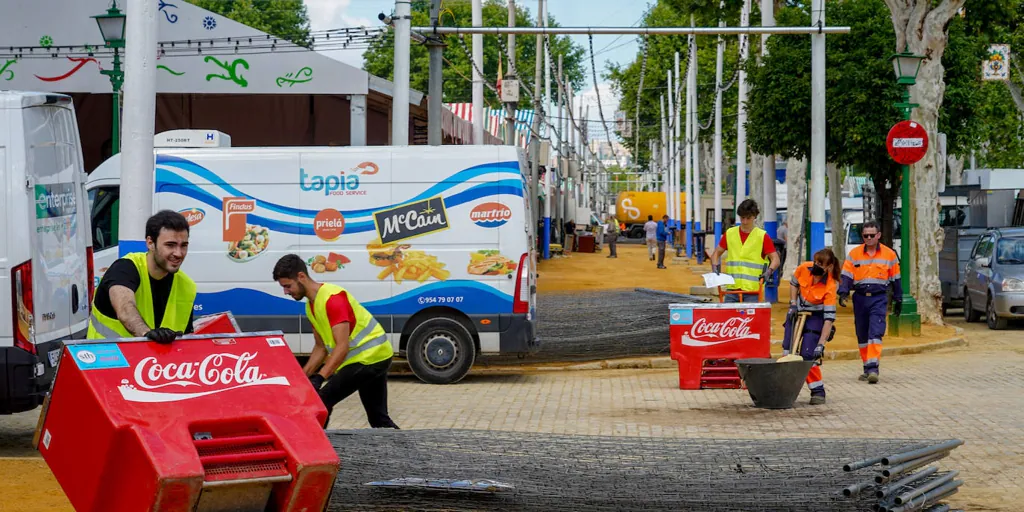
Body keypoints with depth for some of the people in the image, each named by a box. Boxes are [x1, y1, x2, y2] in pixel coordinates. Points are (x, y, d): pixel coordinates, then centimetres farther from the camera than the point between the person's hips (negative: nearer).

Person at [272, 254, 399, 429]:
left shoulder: (333, 298, -22)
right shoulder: (311, 306, 9)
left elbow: (342, 346, -30)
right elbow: (321, 347, 17)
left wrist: (319, 378, -37)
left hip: (370, 357, -10)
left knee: (321, 403, -13)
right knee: (379, 419, 15)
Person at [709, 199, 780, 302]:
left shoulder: (762, 236, 1)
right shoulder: (730, 234, 11)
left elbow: (775, 259, 0)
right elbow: (717, 253, 19)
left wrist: (768, 272, -19)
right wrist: (715, 267, 0)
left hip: (752, 290, -3)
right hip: (732, 289, 3)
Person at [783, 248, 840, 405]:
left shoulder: (830, 286, -30)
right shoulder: (804, 268, -18)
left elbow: (829, 318, -31)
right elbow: (794, 283, 7)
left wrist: (821, 344, -35)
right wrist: (793, 304, -4)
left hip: (816, 317, -5)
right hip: (797, 312, 5)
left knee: (808, 354, -16)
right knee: (788, 351, 5)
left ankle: (818, 391, -3)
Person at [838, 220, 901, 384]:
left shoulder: (889, 254, 4)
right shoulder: (854, 254, 5)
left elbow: (895, 279, 11)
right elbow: (846, 276, 1)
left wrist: (898, 300, 13)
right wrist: (843, 293, -16)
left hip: (878, 298, -2)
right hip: (860, 298, 3)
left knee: (875, 333, -15)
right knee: (862, 335, 8)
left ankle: (873, 369, -22)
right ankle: (867, 368, 19)